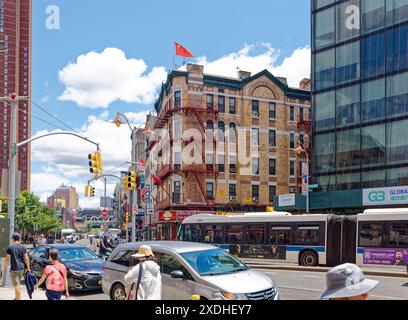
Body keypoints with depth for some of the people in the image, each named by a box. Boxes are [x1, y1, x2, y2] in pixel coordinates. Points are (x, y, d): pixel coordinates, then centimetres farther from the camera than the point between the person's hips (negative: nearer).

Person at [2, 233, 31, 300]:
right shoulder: (23, 247, 3)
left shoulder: (10, 248, -7)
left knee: (16, 285, -2)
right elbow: (26, 258, 3)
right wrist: (28, 268, 9)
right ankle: (17, 297, 28)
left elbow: (7, 259, -6)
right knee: (18, 284, 21)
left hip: (14, 268, -4)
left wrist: (5, 268, 6)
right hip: (21, 268, 4)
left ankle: (18, 298, -2)